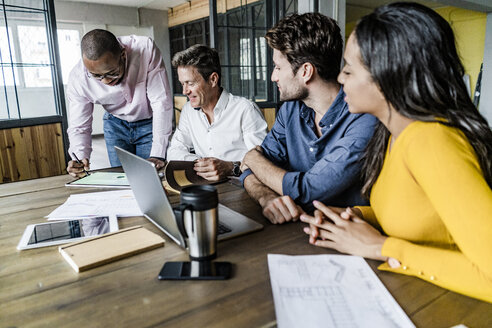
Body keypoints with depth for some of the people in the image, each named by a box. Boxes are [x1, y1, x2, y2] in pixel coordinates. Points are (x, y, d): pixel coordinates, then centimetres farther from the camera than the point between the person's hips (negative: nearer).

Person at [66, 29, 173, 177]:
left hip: (150, 122, -2)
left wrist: (157, 155, -33)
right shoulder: (78, 78, -24)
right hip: (116, 124, 2)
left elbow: (161, 102, -30)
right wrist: (81, 157, -36)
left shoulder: (145, 49, -32)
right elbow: (79, 127, -14)